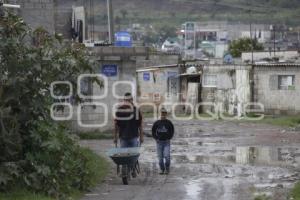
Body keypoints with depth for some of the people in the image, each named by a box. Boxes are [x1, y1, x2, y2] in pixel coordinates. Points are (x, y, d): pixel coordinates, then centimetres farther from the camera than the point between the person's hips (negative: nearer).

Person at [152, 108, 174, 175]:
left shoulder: (169, 123, 1)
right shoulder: (157, 123, 2)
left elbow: (172, 132, 9)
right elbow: (153, 131, 9)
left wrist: (169, 138, -2)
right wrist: (156, 138, -2)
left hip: (166, 142, -1)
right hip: (159, 142, 1)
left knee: (167, 156, -11)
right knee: (160, 157, 3)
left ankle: (167, 169, 5)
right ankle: (162, 169, 13)